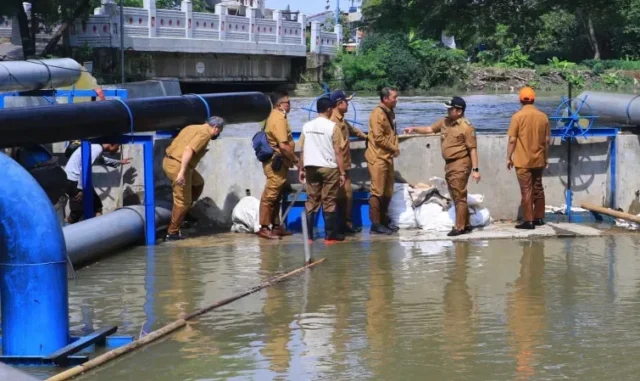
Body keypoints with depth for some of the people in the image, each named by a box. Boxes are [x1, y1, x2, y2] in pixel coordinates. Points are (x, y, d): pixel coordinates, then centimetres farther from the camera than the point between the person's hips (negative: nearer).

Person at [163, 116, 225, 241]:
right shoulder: (204, 134, -11)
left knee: (198, 183, 26)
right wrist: (182, 172, -28)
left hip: (169, 161, 9)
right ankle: (172, 233, 5)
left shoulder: (194, 128, 18)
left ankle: (184, 213, 24)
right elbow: (188, 150, -24)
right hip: (177, 165, -9)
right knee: (182, 201, 0)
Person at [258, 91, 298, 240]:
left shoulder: (276, 117, 15)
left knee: (276, 196, 15)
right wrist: (294, 159, -10)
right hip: (277, 162, -11)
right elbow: (283, 145, -23)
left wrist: (291, 159, 14)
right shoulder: (279, 119, -17)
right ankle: (264, 227, -7)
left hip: (278, 162, 11)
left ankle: (276, 226, 21)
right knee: (270, 195, -8)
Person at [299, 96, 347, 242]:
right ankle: (331, 234, 5)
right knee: (329, 202, 2)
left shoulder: (307, 126, 4)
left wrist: (301, 169, 15)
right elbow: (338, 152, -9)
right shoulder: (332, 126, -8)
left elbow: (302, 150, 6)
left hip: (311, 168, 4)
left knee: (311, 201, 8)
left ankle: (308, 234, 7)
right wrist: (342, 172, -5)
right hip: (329, 168, -4)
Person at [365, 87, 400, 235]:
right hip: (378, 158, -9)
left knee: (388, 191, 15)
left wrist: (396, 147, 2)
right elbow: (379, 138, -21)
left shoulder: (390, 113, 12)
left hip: (387, 157, 9)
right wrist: (394, 148, -11)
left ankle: (384, 220, 25)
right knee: (377, 192, -6)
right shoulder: (378, 114, -17)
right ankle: (375, 224, -3)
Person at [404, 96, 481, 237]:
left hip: (461, 164, -9)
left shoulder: (466, 127, -15)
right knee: (456, 196, 13)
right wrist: (414, 129, 6)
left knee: (459, 196, -7)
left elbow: (473, 149, -16)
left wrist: (475, 169, -18)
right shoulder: (445, 122, 9)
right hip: (449, 164, 9)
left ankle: (460, 227, -4)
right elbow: (430, 129, 21)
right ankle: (466, 224, 21)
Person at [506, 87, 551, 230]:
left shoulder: (517, 116, -11)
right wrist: (546, 157, 17)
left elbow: (512, 140, -11)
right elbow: (547, 140, 6)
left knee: (526, 190, -2)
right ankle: (539, 218, 22)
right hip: (539, 159, 4)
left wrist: (509, 158, -2)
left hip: (523, 160, -4)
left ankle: (529, 221, -5)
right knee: (538, 188, 16)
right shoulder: (543, 116, 1)